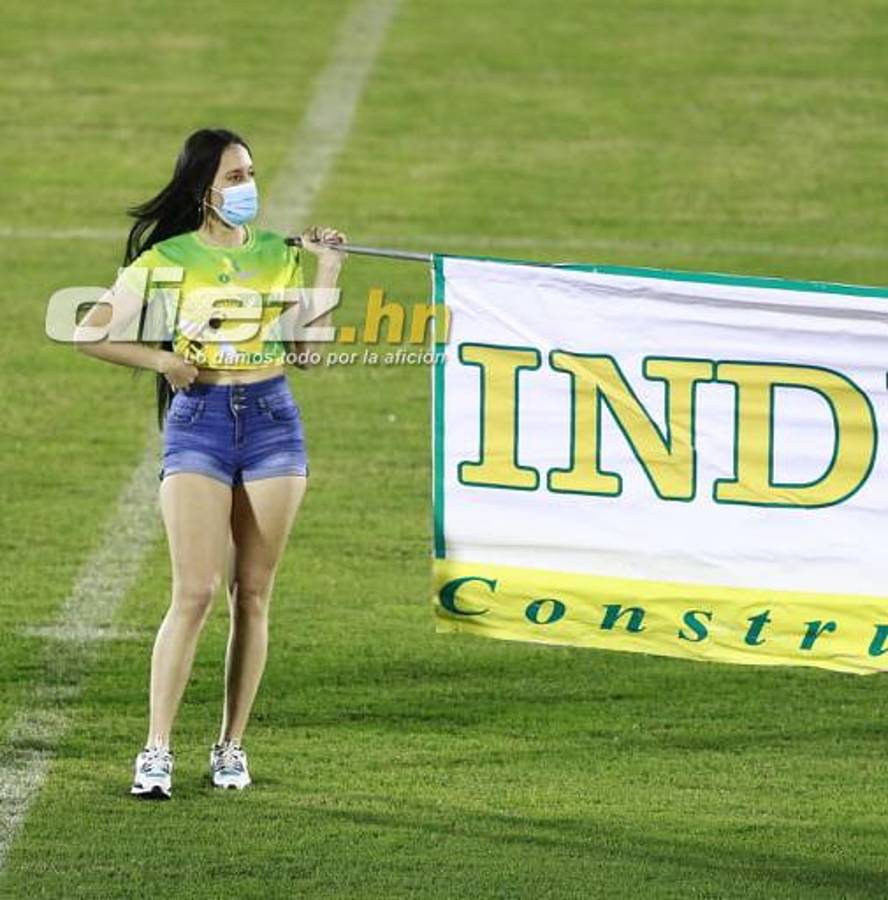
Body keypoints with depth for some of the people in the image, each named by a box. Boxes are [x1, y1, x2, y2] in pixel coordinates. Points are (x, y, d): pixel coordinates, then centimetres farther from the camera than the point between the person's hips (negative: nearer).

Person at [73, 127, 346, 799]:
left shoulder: (281, 255, 10)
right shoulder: (165, 260, 1)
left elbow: (306, 352, 7)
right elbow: (91, 334, 0)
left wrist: (327, 271, 4)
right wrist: (163, 361, -7)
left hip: (273, 419, 3)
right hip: (197, 421, -3)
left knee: (253, 594, 4)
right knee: (194, 592, -12)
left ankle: (232, 746, 12)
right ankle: (157, 753, -11)